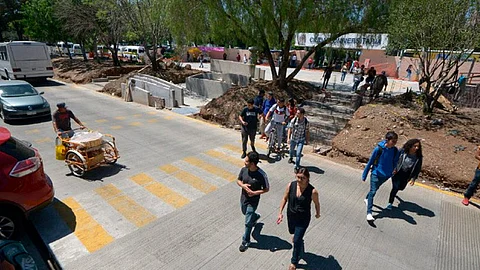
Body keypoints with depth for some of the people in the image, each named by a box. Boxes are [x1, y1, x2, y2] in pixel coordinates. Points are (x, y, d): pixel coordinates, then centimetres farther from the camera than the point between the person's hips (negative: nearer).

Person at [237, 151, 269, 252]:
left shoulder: (261, 175, -27)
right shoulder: (243, 170, -13)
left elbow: (266, 189, -14)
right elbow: (238, 180, 3)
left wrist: (255, 193, -26)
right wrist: (243, 185, -19)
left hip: (253, 201, -5)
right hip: (243, 198, 6)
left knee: (248, 223, 5)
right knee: (245, 213, 30)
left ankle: (245, 241, 28)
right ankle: (255, 217, 63)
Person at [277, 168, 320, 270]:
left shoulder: (312, 191, -26)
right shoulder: (290, 185, -19)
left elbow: (317, 203, -6)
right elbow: (285, 198, -4)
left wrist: (318, 214, 11)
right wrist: (280, 213, -5)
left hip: (303, 219, -3)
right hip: (291, 216, 4)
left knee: (297, 240, 4)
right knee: (292, 231, 29)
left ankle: (294, 261, 32)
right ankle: (298, 236, 67)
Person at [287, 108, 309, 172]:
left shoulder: (306, 122, -13)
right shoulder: (294, 120, -15)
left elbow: (307, 131, -2)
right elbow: (290, 129, -11)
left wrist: (307, 140, 3)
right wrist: (288, 138, -19)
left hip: (301, 140, -1)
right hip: (293, 138, 2)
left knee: (298, 153, -10)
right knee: (291, 150, 23)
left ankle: (296, 166, 6)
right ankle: (291, 158, 56)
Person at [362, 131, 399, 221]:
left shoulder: (395, 151, -8)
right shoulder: (379, 149, -18)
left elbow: (395, 163, 8)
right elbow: (370, 162, -10)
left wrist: (392, 172, 15)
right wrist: (364, 175, -5)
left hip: (386, 175, 5)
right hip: (376, 174, -4)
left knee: (375, 188, 22)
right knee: (372, 192, -10)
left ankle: (367, 199, 49)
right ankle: (369, 213, -10)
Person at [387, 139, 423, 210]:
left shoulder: (419, 157, -12)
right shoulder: (402, 151, -17)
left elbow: (418, 169, -4)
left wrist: (413, 178, -11)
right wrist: (394, 169, -16)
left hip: (406, 176, 3)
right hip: (397, 173, -3)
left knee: (401, 187, 20)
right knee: (395, 187, -10)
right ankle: (390, 203, 7)